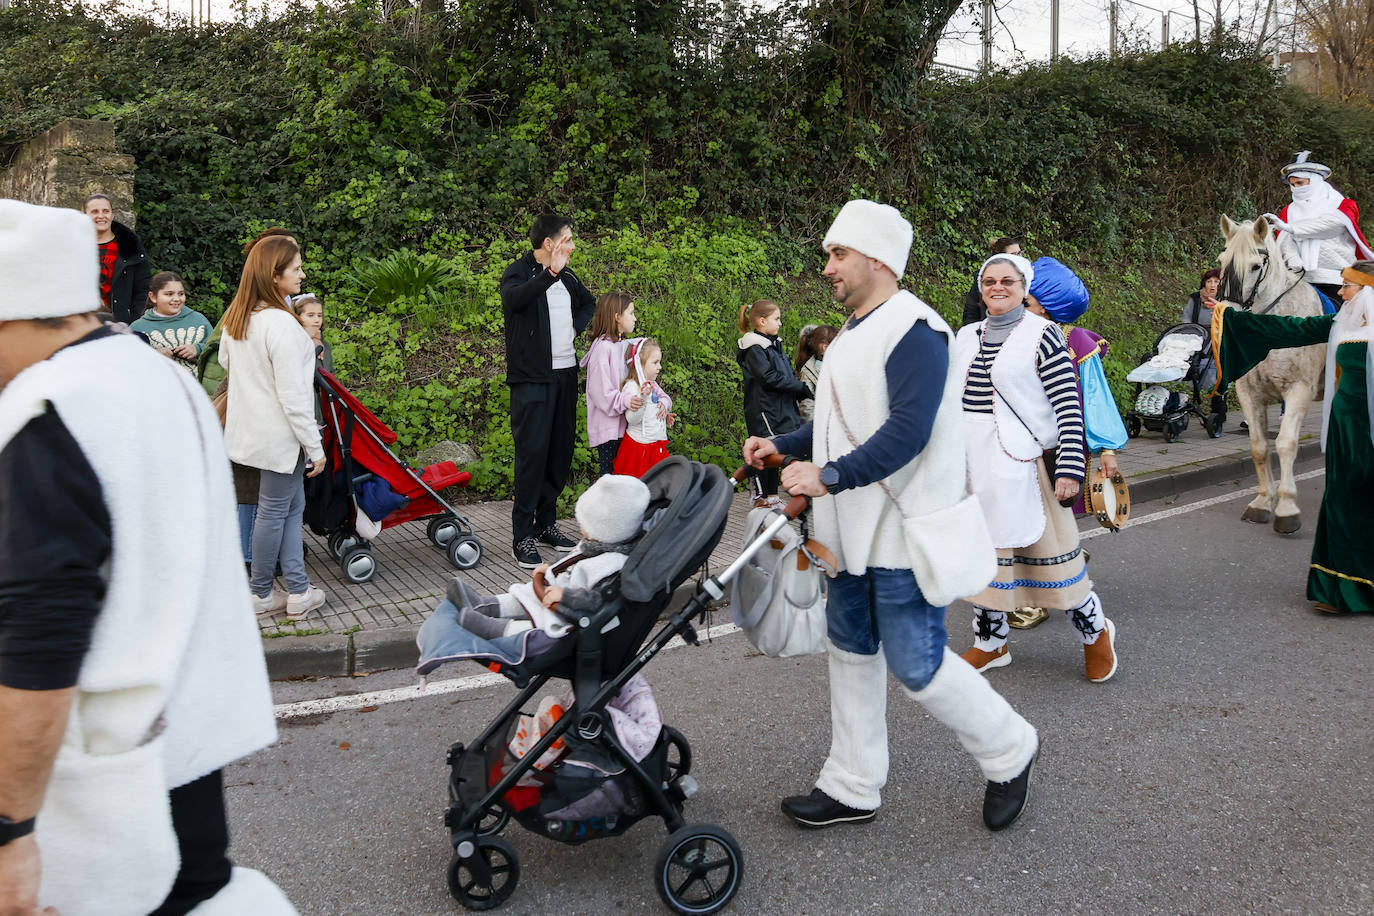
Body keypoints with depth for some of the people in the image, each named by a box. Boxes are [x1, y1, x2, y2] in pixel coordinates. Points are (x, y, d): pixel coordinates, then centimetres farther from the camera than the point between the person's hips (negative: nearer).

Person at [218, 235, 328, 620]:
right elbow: (293, 396, -22)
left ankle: (298, 591, 17)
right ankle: (261, 594, 17)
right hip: (280, 435, -9)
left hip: (251, 428, 9)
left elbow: (224, 360, 24)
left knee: (292, 506, 14)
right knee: (274, 511, 4)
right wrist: (315, 447, -16)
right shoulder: (281, 324, -22)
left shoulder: (236, 316, 6)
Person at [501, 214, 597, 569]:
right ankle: (522, 537, -4)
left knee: (561, 450, 9)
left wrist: (576, 327, 13)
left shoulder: (566, 276, 14)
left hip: (565, 374, 7)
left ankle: (546, 525, 22)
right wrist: (550, 273, -45)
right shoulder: (519, 273, -8)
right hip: (531, 378, -7)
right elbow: (513, 299, -33)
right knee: (532, 451, -10)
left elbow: (589, 303, 33)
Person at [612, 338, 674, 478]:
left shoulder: (652, 384, 9)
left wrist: (664, 404, -1)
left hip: (657, 443, 9)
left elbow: (667, 398, 22)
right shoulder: (631, 387, -19)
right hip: (640, 445, -9)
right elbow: (632, 419, -26)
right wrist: (643, 398, -39)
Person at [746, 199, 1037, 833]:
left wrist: (829, 476, -31)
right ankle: (852, 789, 26)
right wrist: (782, 447, 10)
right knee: (851, 649, 14)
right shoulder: (854, 335, 15)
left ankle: (1008, 751, 21)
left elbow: (908, 430, -27)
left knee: (915, 664, -4)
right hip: (857, 531, 10)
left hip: (904, 531, -10)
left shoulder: (913, 329, -17)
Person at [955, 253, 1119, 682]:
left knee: (1048, 551, 0)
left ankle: (1095, 631, 23)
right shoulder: (967, 337, 11)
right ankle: (990, 643, 27)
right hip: (974, 465, 6)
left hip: (1021, 463, -5)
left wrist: (1070, 467, -17)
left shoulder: (1042, 335, -6)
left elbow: (1069, 406, -10)